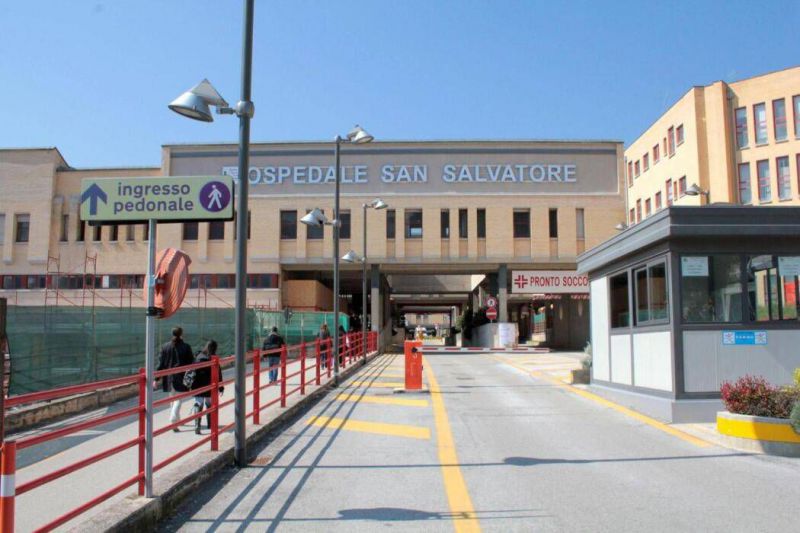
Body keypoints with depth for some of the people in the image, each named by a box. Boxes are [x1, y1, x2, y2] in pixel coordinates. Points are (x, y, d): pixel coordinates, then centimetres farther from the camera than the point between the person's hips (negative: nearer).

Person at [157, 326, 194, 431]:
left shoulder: (165, 347, 0)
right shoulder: (186, 347, -8)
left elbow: (161, 363, 0)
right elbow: (191, 363, -5)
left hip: (168, 377, 4)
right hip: (181, 377, -4)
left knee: (173, 398, 20)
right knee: (178, 399, 1)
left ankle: (177, 419, 33)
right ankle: (173, 421, -14)